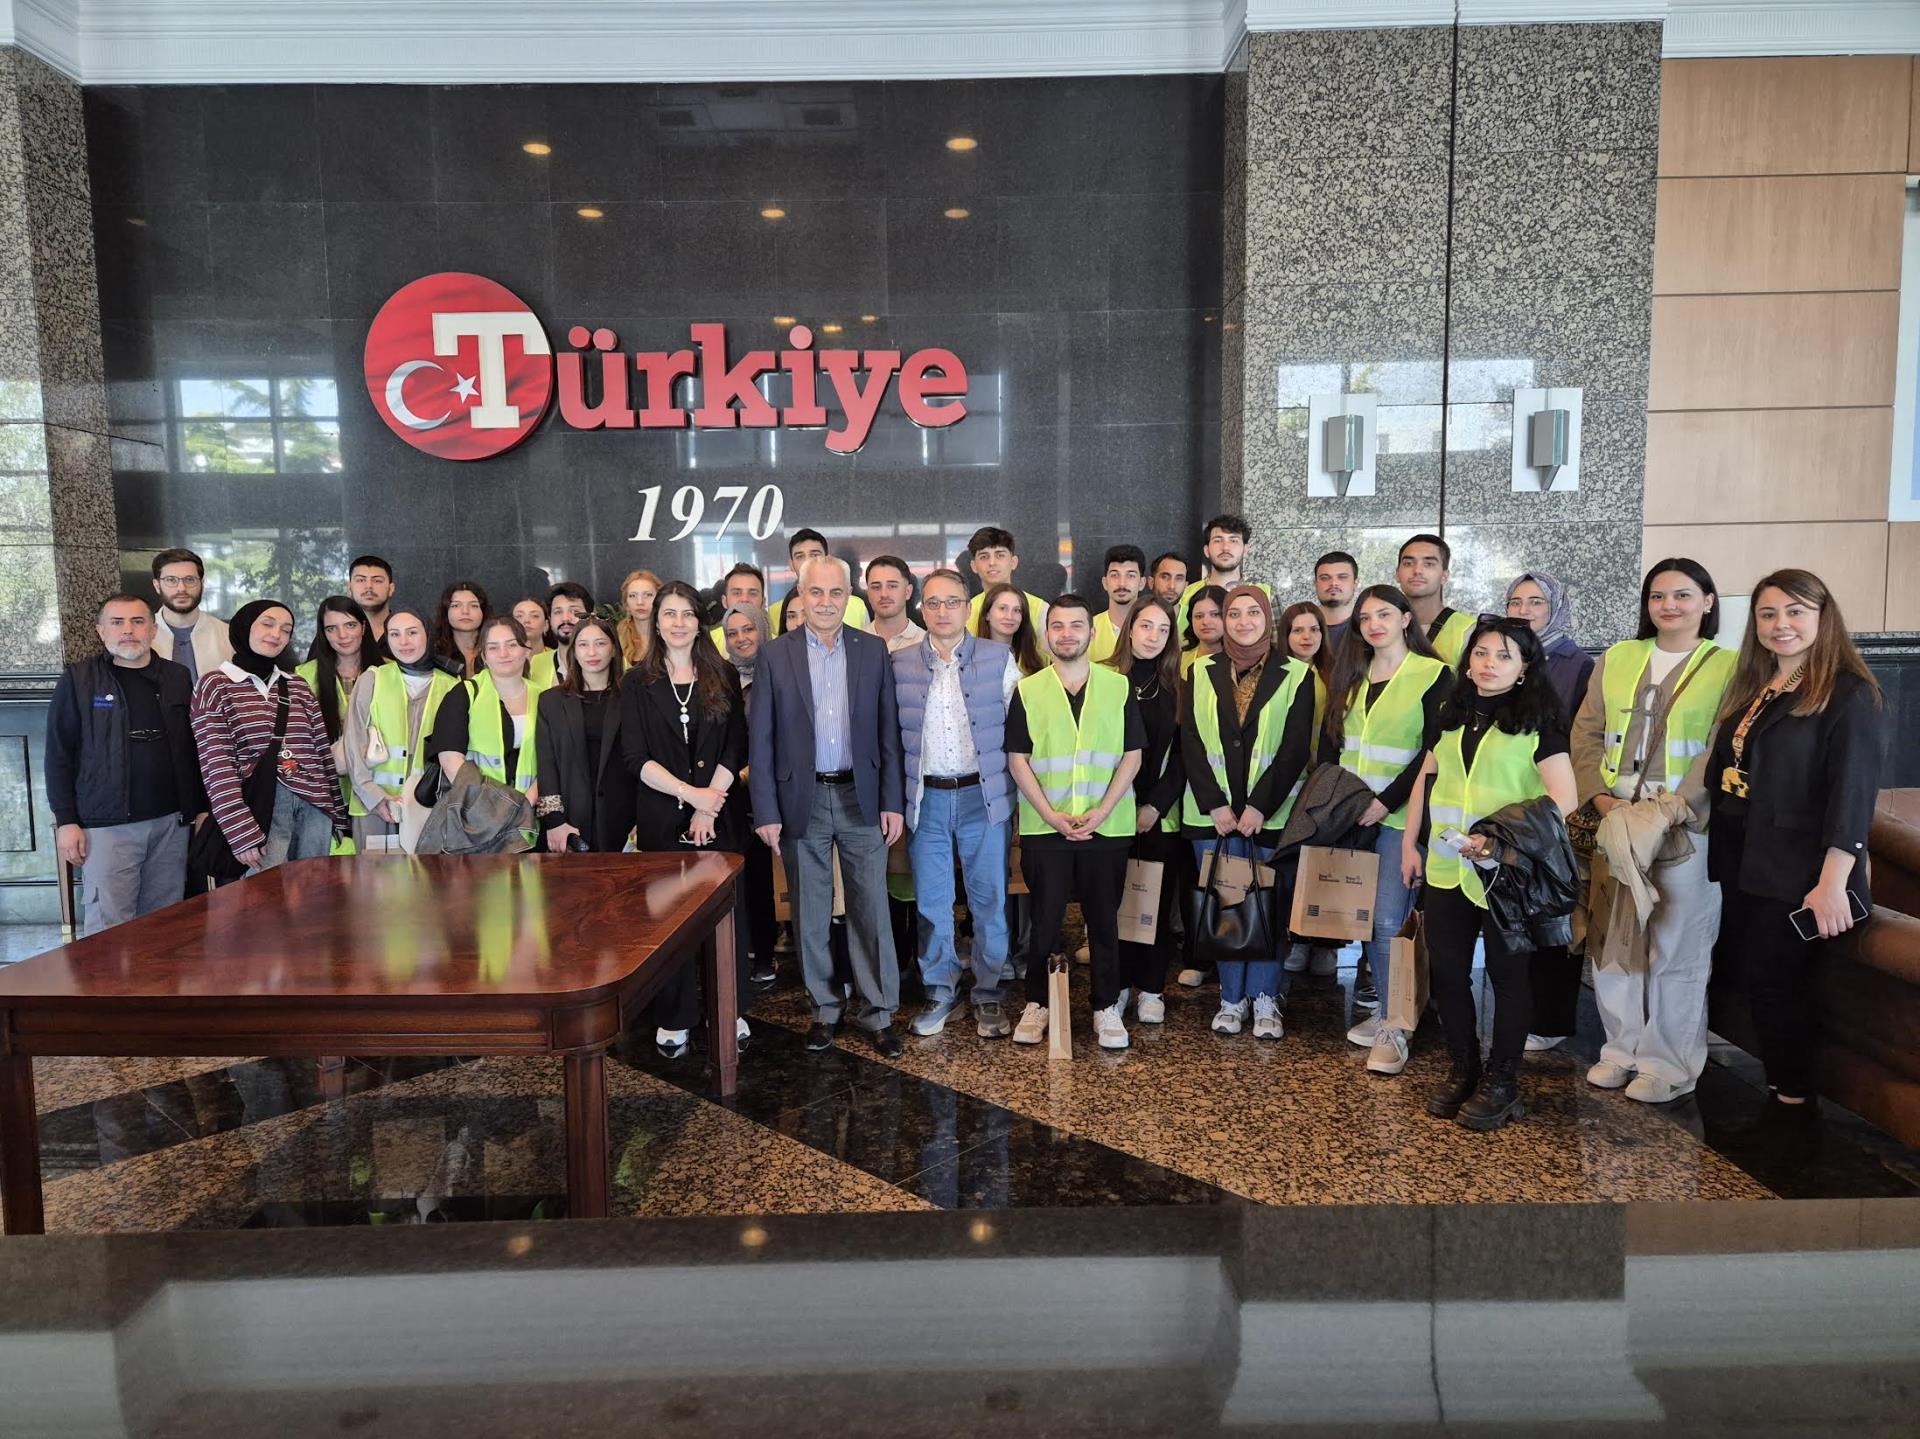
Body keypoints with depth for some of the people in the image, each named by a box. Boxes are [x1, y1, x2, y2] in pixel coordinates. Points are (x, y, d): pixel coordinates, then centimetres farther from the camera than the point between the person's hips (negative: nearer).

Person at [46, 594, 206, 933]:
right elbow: (59, 755, 0)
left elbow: (195, 749, 14)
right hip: (107, 826, -3)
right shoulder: (77, 680, 1)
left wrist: (201, 809, 10)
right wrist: (66, 821, -6)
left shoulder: (178, 677, 10)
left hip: (172, 823, 3)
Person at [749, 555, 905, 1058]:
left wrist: (892, 802, -2)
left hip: (861, 797, 0)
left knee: (871, 908, 4)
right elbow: (760, 740, -1)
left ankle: (878, 1011, 16)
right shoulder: (775, 655, -1)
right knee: (810, 914, 10)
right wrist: (766, 811, -5)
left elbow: (888, 730, 3)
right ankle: (824, 1007, 26)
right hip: (802, 800, 0)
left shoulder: (873, 650, 2)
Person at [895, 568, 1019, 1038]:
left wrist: (1011, 783, -1)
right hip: (926, 799, 1)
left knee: (989, 899, 5)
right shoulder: (900, 663, 4)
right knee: (930, 901, 9)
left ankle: (989, 994, 19)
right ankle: (939, 991, 24)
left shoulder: (998, 658, 1)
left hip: (984, 795, -1)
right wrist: (897, 796, 2)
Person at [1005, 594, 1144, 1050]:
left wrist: (1102, 811, -10)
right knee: (1044, 919, 6)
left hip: (1107, 826, 0)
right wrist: (1052, 815, -10)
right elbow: (1017, 760, 1)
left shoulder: (1119, 687, 4)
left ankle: (1107, 1007, 21)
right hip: (1043, 828, 0)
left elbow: (1132, 756, 2)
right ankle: (1037, 1004, 21)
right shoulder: (1027, 691, 4)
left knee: (1104, 919, 8)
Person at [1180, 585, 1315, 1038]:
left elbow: (1296, 749, -4)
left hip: (1271, 812, -1)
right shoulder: (1201, 672, 7)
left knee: (1270, 902, 2)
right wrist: (1215, 805, -7)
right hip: (1213, 811, 2)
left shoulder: (1295, 675, 2)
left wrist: (1260, 806, -11)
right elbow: (1190, 743, 2)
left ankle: (1265, 999, 15)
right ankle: (1231, 998, 16)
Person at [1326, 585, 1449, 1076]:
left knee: (1389, 921, -8)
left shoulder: (1434, 675, -4)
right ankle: (1387, 1011, 22)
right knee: (1367, 919, 9)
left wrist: (1385, 801, -14)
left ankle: (1394, 1029, 2)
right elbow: (1329, 740, 14)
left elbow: (1433, 752, -10)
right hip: (1350, 814, 5)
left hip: (1400, 816, -5)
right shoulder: (1350, 675, 12)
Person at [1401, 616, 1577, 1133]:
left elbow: (1563, 798, -12)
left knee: (1508, 974, 6)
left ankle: (1501, 1083, 20)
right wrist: (1410, 843, 14)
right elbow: (1425, 781, 19)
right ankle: (1462, 1071, 25)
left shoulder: (1537, 721, -5)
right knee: (1446, 970, 9)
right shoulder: (1452, 717, 11)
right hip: (1447, 869, 5)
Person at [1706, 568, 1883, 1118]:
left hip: (1797, 874, -7)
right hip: (1743, 866, 7)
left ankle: (1794, 1102, 16)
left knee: (1776, 983, -1)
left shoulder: (1849, 695, -10)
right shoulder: (1751, 688, 13)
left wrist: (1832, 884, -21)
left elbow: (1852, 795, -17)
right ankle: (1779, 1086, 24)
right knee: (1750, 977, 10)